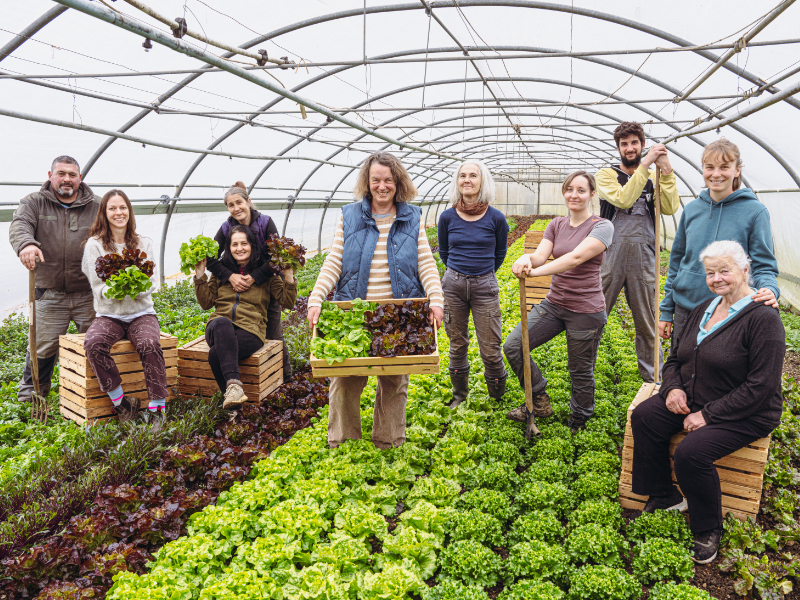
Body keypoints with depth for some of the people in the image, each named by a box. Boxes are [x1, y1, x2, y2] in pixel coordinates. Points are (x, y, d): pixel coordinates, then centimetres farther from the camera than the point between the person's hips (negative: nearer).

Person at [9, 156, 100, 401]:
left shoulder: (97, 206, 8)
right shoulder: (34, 202, 7)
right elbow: (19, 226, -12)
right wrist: (26, 243, -35)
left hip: (89, 294, 0)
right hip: (49, 293, 0)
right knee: (42, 345, 5)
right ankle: (31, 390, 28)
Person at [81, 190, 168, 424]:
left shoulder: (144, 243, 8)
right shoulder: (95, 245, 3)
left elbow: (152, 283, 2)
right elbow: (99, 288, -2)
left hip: (141, 313, 0)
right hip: (109, 315, 0)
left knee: (150, 344, -33)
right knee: (93, 343, -32)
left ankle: (157, 407, -25)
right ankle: (121, 402, -18)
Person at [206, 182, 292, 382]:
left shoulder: (265, 223, -12)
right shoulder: (226, 228, -5)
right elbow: (210, 258, -12)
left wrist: (254, 278, -29)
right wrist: (230, 276, -28)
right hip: (239, 290, 2)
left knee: (273, 335, 5)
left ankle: (285, 377, 22)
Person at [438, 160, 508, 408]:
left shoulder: (496, 218, -5)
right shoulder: (447, 217, -1)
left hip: (485, 287, -2)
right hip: (453, 285, 2)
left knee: (490, 348, -1)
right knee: (457, 345, 12)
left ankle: (498, 396, 20)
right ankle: (459, 394, 31)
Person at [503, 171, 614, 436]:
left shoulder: (602, 226, -11)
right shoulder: (556, 225, 8)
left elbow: (576, 257, -26)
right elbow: (540, 254, -6)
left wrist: (536, 271, -35)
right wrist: (525, 259, -31)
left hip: (586, 311, -6)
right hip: (554, 303, 6)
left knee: (580, 371, 7)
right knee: (512, 345, -2)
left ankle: (579, 420, 32)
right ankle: (540, 401, 15)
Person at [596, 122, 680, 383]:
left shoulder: (654, 178, 10)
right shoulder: (607, 174, 3)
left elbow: (670, 208, -7)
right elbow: (623, 199, -16)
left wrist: (666, 170, -13)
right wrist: (645, 164, -18)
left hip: (643, 260, 2)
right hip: (611, 256, -2)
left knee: (648, 323, 11)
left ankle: (654, 378, 23)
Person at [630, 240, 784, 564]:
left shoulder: (763, 319, -16)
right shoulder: (705, 309, 8)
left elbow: (760, 386, -20)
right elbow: (675, 357, 16)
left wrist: (709, 415, -22)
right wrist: (673, 387, -7)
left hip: (744, 415, -7)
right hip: (691, 400, 7)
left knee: (691, 452, -29)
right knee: (643, 416, -16)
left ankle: (708, 529, -1)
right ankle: (665, 498, 1)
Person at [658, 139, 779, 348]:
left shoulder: (755, 211, -6)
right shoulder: (692, 209, 5)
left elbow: (764, 264, -4)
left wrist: (769, 289, -28)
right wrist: (666, 312, 9)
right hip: (685, 309, 4)